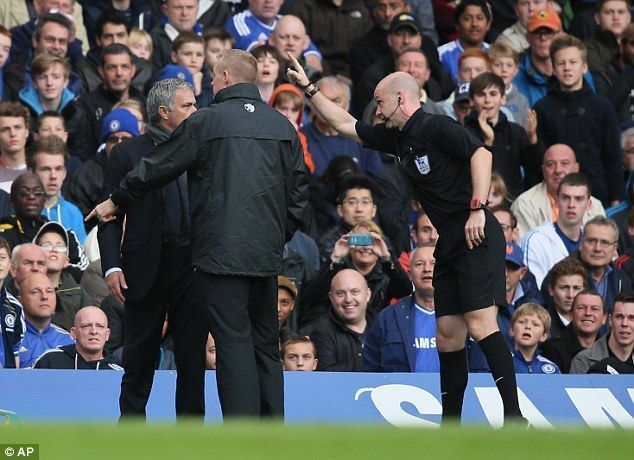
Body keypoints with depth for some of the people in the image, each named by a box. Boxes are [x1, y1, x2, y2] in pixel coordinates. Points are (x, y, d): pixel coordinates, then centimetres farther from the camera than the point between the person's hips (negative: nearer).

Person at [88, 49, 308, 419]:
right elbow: (299, 190, 11)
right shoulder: (283, 126, 9)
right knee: (266, 345, 11)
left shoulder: (206, 122, -4)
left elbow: (157, 168, 5)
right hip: (267, 255, 5)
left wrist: (115, 201, 20)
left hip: (221, 251, -5)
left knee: (234, 343, -6)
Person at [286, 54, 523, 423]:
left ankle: (514, 414, -22)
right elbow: (345, 124, 28)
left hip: (476, 236, -9)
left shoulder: (434, 127, -8)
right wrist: (308, 87, 26)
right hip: (449, 242, 9)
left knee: (480, 324, -18)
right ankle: (451, 423, 10)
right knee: (448, 331, 6)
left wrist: (477, 209, -25)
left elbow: (481, 153, -19)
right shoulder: (398, 138, 18)